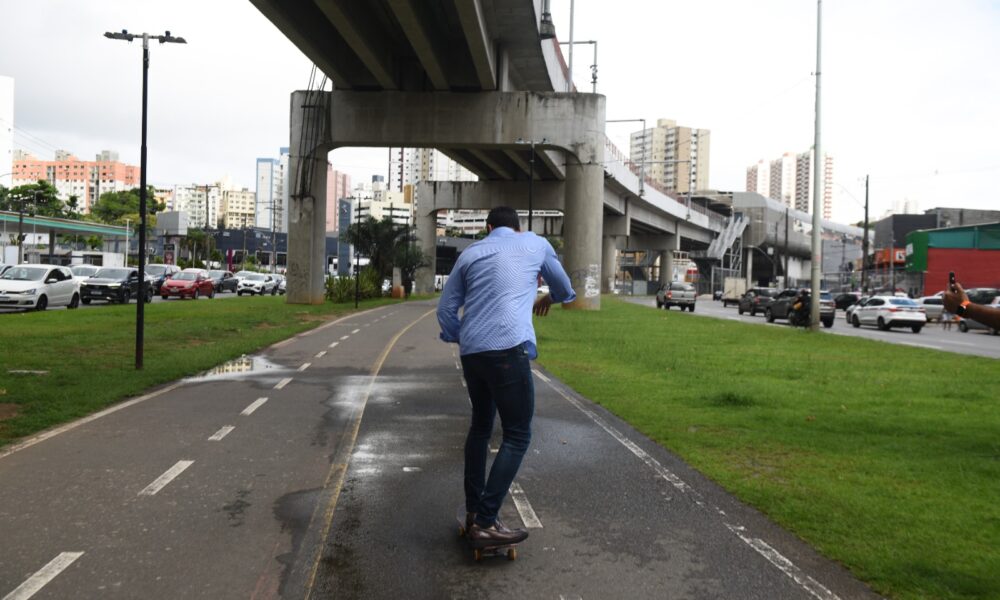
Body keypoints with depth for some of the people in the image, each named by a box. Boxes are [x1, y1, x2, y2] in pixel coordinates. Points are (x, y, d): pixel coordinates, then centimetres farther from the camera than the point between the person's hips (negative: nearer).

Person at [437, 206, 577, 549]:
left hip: (471, 351, 5)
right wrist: (548, 298, 51)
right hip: (508, 349, -5)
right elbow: (563, 287, 30)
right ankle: (485, 523, -5)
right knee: (517, 435, 1)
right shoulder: (535, 243, 14)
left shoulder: (469, 254, 19)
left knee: (480, 425, 21)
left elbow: (445, 308, 16)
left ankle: (473, 511, 25)